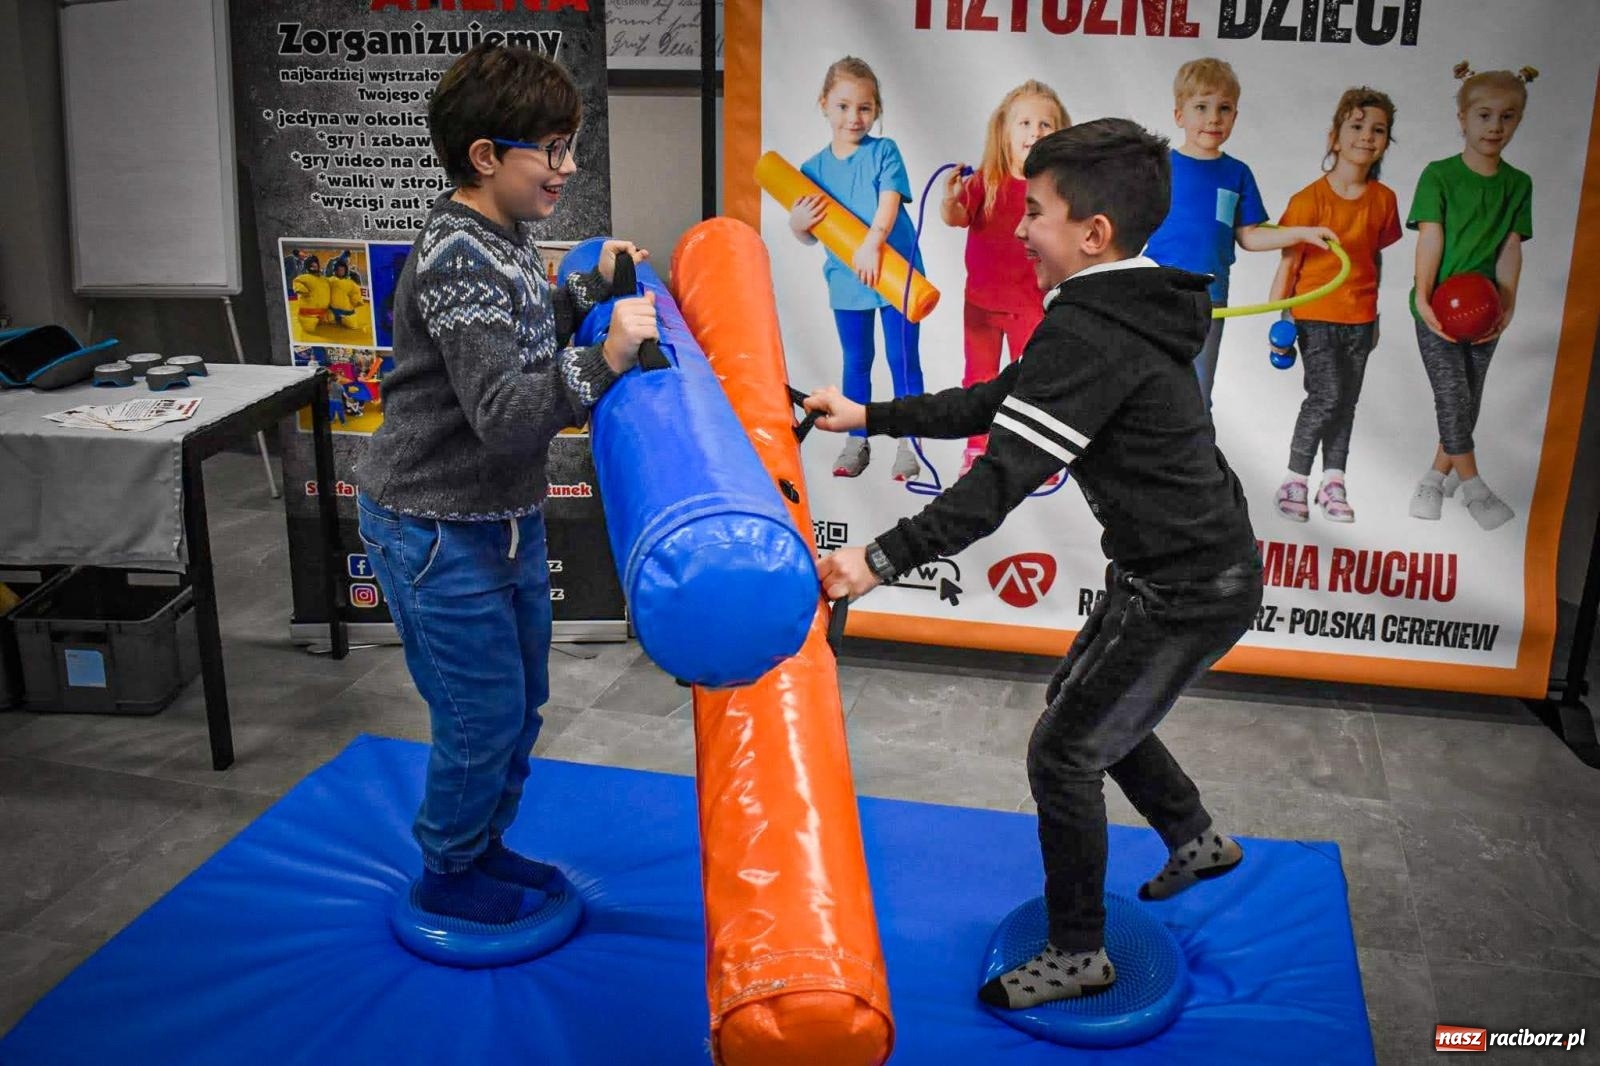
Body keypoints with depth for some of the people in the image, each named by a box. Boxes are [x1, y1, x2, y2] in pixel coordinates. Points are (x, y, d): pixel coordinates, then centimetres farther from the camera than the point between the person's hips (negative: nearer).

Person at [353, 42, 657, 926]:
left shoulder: (503, 238, 5)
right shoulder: (458, 262, -25)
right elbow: (505, 416, -32)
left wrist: (592, 285, 18)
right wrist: (605, 359, -37)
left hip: (504, 517, 10)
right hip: (437, 532, -10)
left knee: (521, 700, 20)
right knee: (484, 714, 4)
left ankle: (483, 846, 42)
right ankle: (446, 876, 28)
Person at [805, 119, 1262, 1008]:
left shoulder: (1090, 337, -24)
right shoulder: (1125, 312, 8)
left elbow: (1002, 478, -30)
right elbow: (992, 403, 13)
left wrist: (882, 560, -30)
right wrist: (868, 417, 12)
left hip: (1186, 591, -10)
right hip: (1198, 568, 10)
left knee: (1064, 753, 2)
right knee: (1083, 703, 26)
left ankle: (1078, 957, 19)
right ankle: (1198, 839, 45)